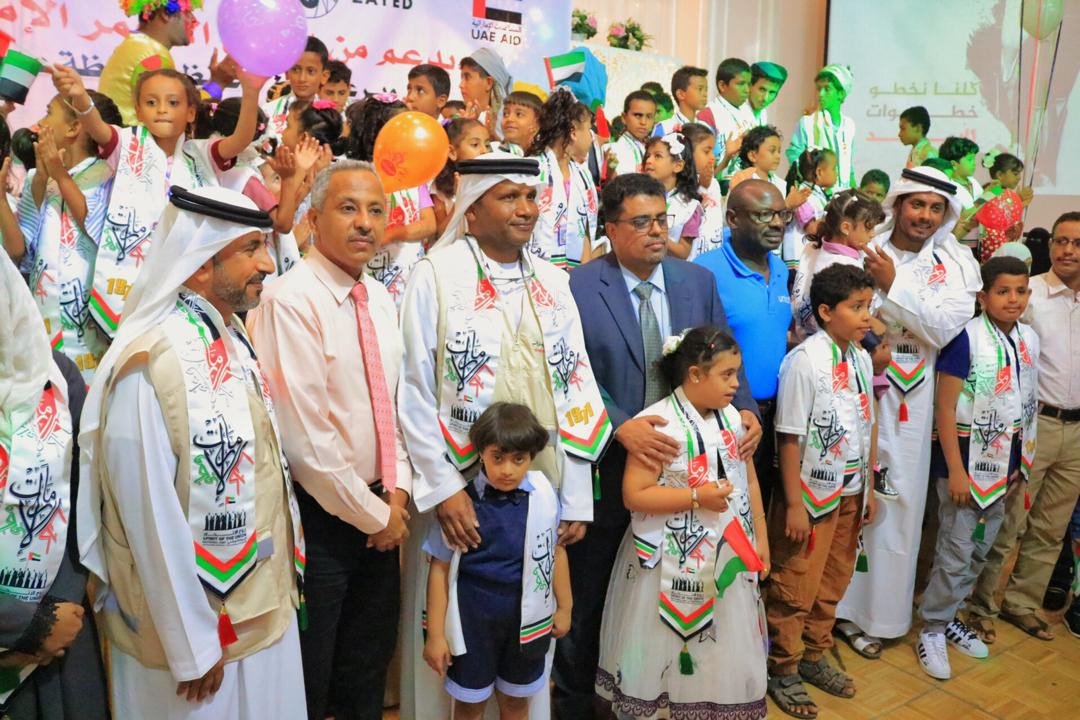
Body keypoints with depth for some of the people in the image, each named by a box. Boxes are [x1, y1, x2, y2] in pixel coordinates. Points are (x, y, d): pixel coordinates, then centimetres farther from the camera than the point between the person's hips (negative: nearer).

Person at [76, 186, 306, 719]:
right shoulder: (150, 365, -24)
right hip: (198, 623, -7)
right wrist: (191, 648, -14)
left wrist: (283, 578, 9)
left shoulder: (235, 341, 1)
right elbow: (150, 519, -21)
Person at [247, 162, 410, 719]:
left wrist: (396, 490, -1)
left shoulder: (379, 298, 7)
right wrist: (372, 514, -13)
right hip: (320, 515, -7)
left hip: (380, 513, 7)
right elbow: (304, 435, -21)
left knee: (368, 663, 21)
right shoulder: (290, 301, -18)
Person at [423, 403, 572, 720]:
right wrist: (436, 634, -7)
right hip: (473, 620, -2)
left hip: (527, 618, 2)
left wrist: (564, 607, 12)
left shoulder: (544, 495, -10)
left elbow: (556, 551, 4)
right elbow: (440, 569, -10)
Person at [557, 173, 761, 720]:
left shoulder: (699, 282, 4)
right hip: (605, 466, -3)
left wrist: (744, 409, -9)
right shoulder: (578, 287, -9)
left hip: (684, 463, 3)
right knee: (587, 597, 14)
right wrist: (620, 427, -28)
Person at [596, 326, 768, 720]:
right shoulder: (658, 423, -19)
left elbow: (749, 480, 11)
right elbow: (633, 495, -21)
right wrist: (697, 498, -23)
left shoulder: (731, 417, 3)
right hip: (674, 560, -6)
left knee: (723, 648, 18)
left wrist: (760, 538, 11)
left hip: (727, 553, 6)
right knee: (669, 649, 10)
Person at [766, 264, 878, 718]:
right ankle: (783, 670, 23)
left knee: (832, 583, 19)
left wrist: (869, 488, 13)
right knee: (795, 588, 5)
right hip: (810, 493, -7)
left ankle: (814, 656, 37)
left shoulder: (862, 358, 4)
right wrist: (794, 503, -17)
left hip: (850, 493, 7)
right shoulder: (804, 360, -18)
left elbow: (869, 426, 11)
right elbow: (789, 437, -17)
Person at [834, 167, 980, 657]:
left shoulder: (953, 266, 6)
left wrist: (894, 284, -14)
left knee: (897, 501, 8)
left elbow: (946, 326, -8)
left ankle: (873, 610, 24)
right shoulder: (861, 252, -2)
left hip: (911, 399, 3)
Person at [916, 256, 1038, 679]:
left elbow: (1027, 405, 12)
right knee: (956, 552, 0)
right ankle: (932, 629, 15)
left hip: (1005, 464, 7)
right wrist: (956, 470, -17)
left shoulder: (1030, 339, 4)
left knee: (981, 550, 15)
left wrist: (1022, 462, 10)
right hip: (966, 461, -7)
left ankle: (948, 617, 31)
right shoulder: (966, 337, -15)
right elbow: (945, 407, -16)